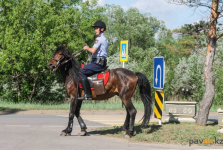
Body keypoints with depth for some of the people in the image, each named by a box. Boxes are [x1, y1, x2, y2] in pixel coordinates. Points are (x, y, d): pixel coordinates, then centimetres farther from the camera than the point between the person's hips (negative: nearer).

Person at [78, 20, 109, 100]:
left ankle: (87, 94, -23)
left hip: (98, 62, -10)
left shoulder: (99, 39, -11)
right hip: (102, 63, 11)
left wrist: (87, 48, -4)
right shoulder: (105, 39, 21)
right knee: (85, 73, 18)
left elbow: (93, 50, -22)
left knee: (81, 72, -15)